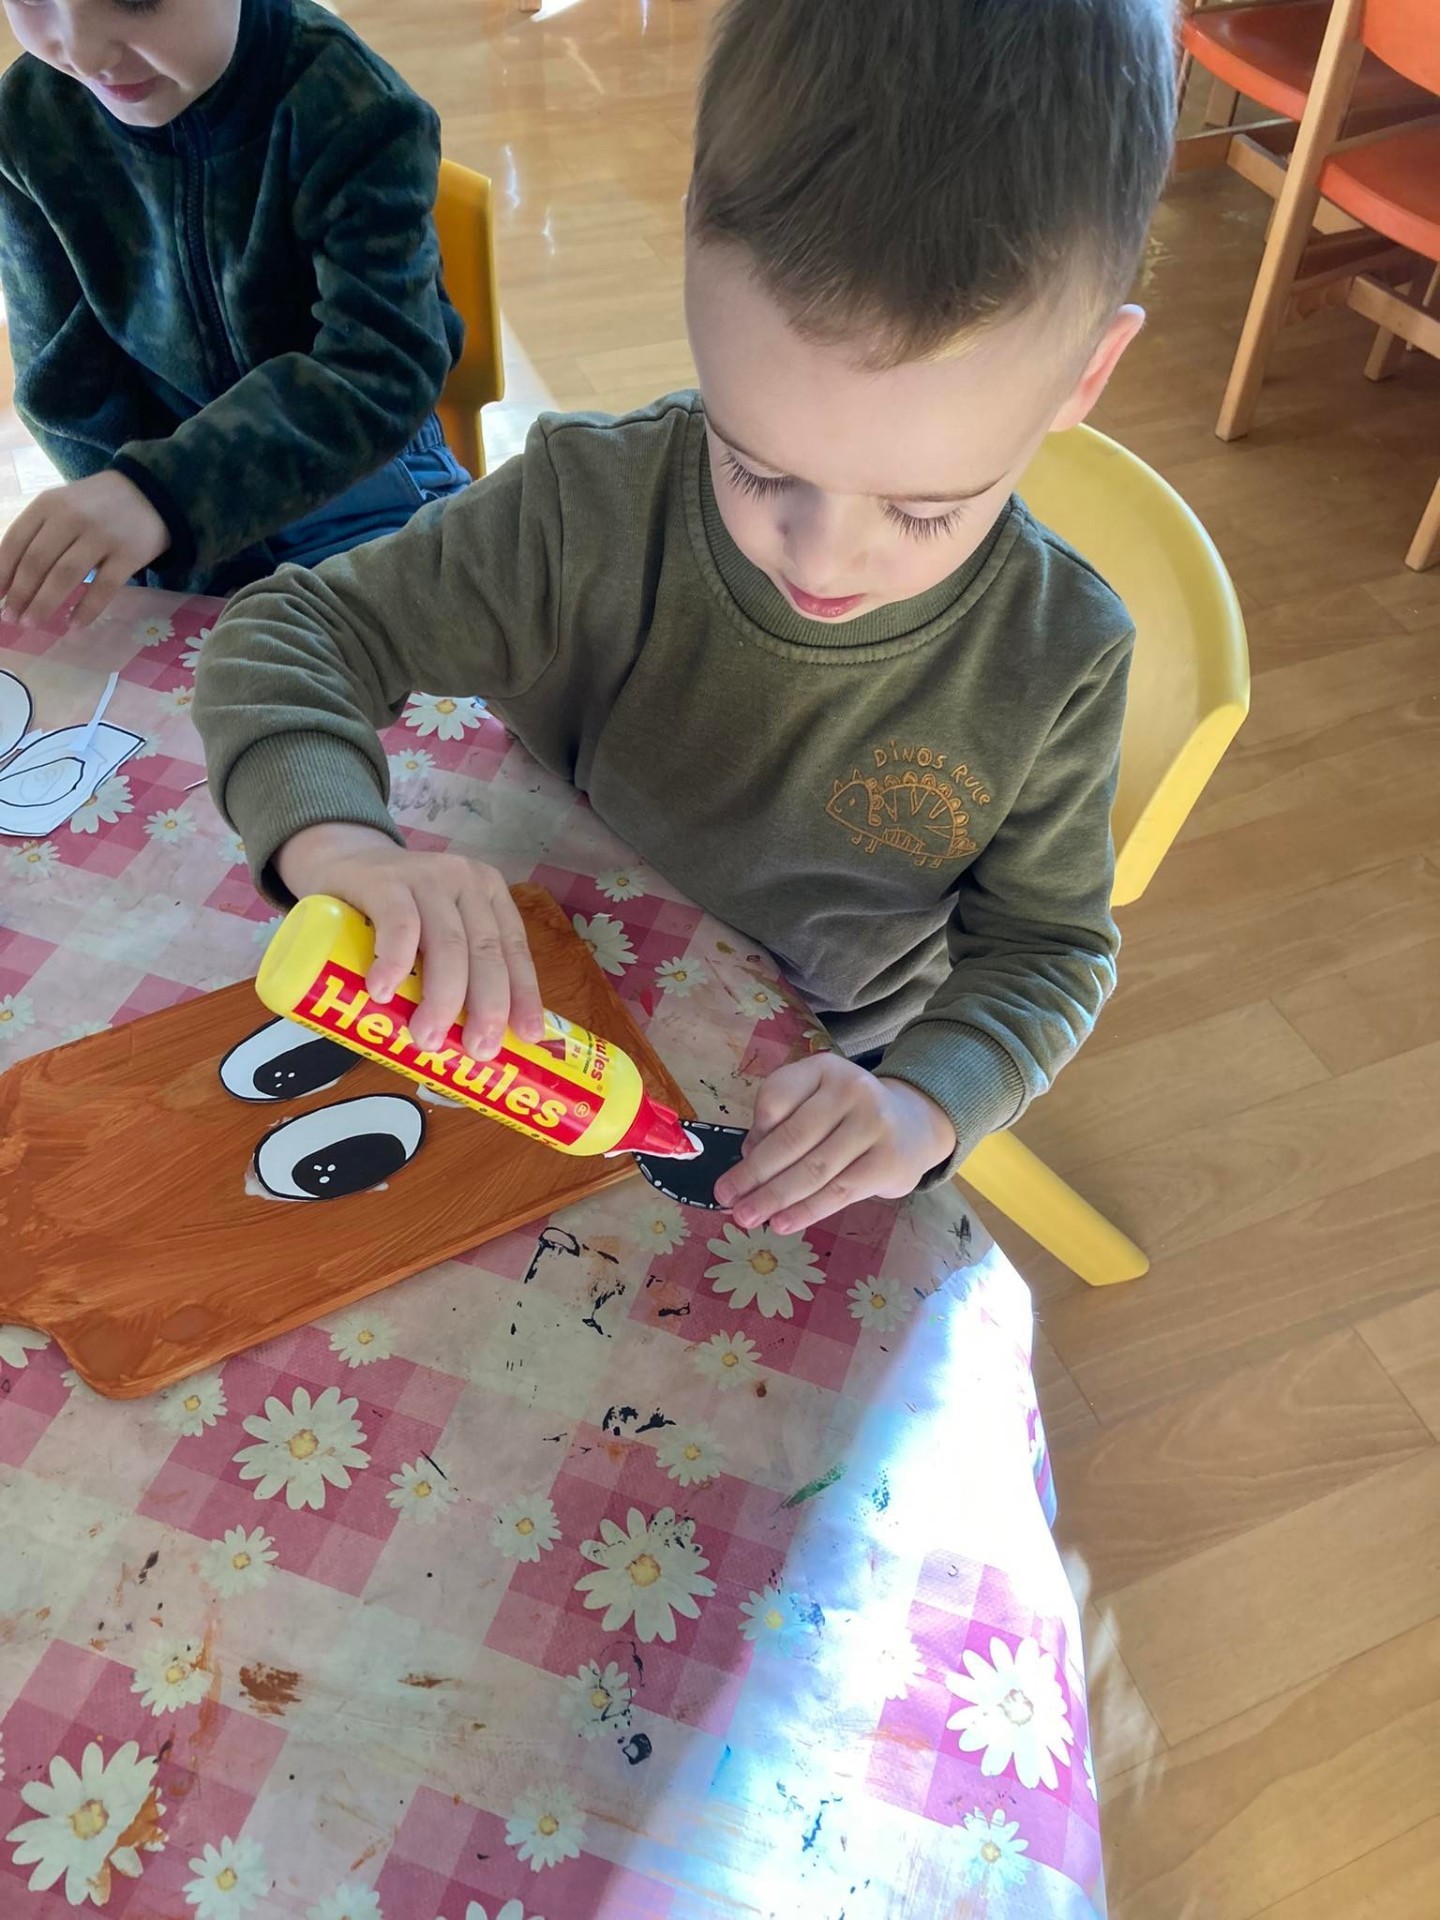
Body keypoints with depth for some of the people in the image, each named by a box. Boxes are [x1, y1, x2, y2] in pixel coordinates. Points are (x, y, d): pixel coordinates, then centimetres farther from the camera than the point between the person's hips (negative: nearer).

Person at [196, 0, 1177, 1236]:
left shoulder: (1058, 662, -19)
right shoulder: (595, 510, -21)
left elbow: (1047, 947, -7)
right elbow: (288, 635, -15)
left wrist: (929, 1106, -28)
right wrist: (336, 840, -38)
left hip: (801, 1123, 0)